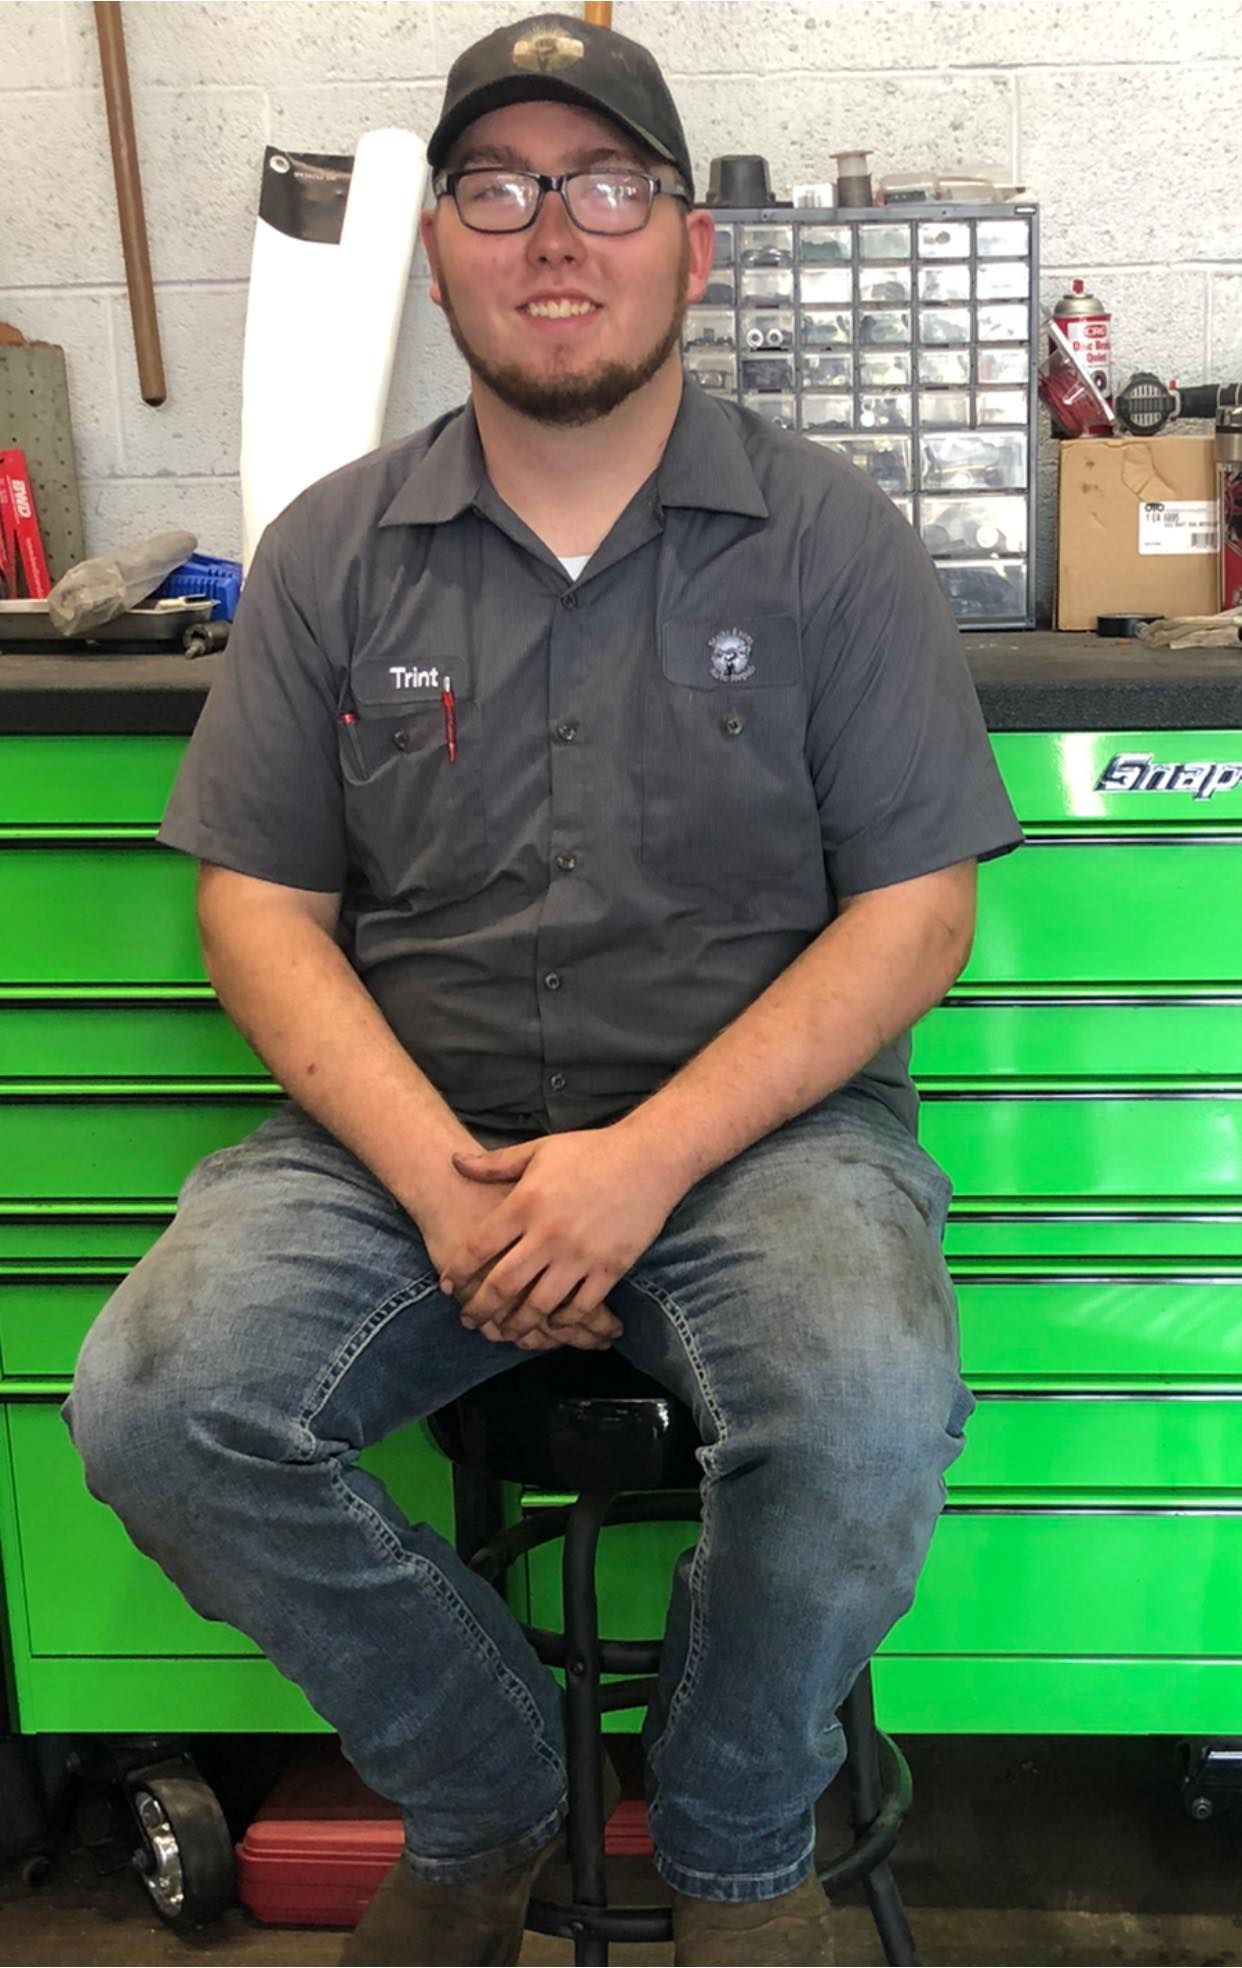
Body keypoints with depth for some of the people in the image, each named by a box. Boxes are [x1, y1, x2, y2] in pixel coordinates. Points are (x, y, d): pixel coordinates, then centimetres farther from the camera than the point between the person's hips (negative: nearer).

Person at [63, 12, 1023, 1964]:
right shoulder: (332, 549, 8)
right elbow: (259, 908, 4)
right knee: (155, 1408, -22)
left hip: (754, 1115, -1)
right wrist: (436, 1173, -13)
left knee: (868, 1422, -31)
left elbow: (914, 916, -3)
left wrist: (647, 1158, -16)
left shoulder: (828, 538, 2)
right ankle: (484, 1804, 7)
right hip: (407, 1123, 2)